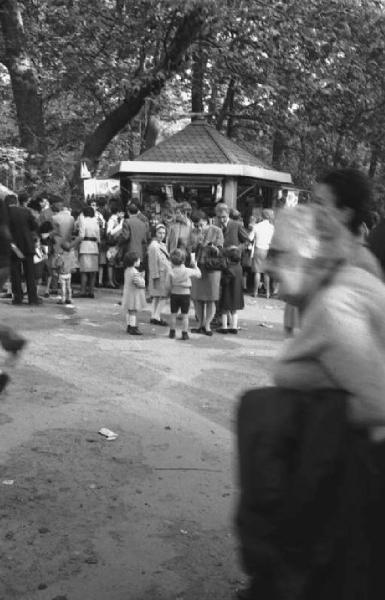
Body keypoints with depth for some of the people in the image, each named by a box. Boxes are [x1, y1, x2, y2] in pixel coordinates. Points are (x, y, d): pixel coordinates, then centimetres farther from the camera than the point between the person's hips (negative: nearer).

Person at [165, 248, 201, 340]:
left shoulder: (170, 272, -9)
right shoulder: (188, 271, -10)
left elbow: (167, 286, -7)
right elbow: (198, 274, 5)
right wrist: (195, 266, 20)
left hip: (174, 294, 1)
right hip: (185, 295, -1)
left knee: (173, 314, 11)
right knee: (185, 315, 4)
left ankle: (172, 332, 17)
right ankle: (184, 333, 3)